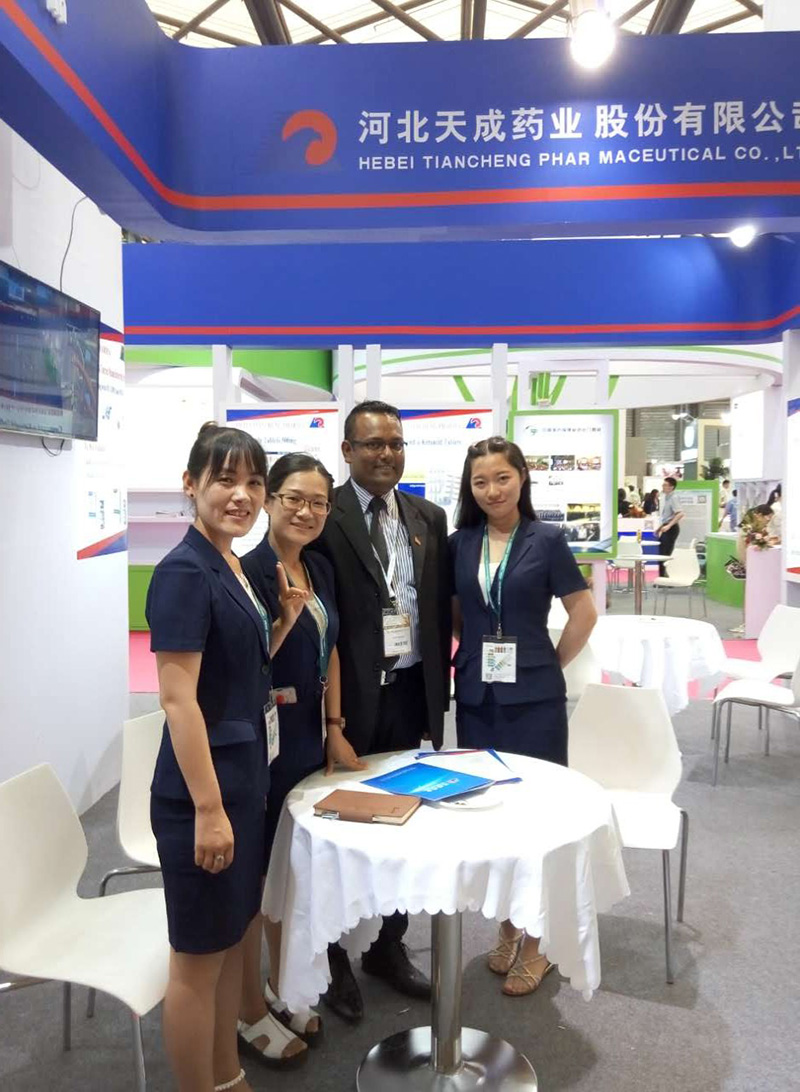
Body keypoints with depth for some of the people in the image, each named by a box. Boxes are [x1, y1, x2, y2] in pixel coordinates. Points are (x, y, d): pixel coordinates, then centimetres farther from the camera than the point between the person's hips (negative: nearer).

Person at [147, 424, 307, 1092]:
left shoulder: (233, 567, 8)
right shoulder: (184, 572, -18)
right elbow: (178, 699, -21)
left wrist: (286, 619, 2)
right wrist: (207, 808, -21)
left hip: (248, 774, 9)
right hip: (203, 785, -9)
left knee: (232, 937, 22)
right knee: (199, 955, 8)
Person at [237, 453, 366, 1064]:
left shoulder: (321, 569, 5)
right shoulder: (248, 572, -17)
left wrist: (334, 730, 10)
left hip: (309, 739, 7)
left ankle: (281, 987, 41)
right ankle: (251, 1012, 31)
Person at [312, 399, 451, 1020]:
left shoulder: (429, 518, 8)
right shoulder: (324, 517, -9)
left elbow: (442, 611, 10)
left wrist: (438, 688, 6)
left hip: (413, 693, 5)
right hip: (349, 697, -5)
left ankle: (390, 947, 38)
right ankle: (336, 957, 33)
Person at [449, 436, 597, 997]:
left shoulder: (546, 540, -5)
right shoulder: (460, 544, 3)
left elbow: (584, 614, -2)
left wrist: (549, 667, 0)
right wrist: (474, 655, 6)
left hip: (534, 699, -3)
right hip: (476, 699, 3)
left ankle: (538, 939, 22)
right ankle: (508, 925, 31)